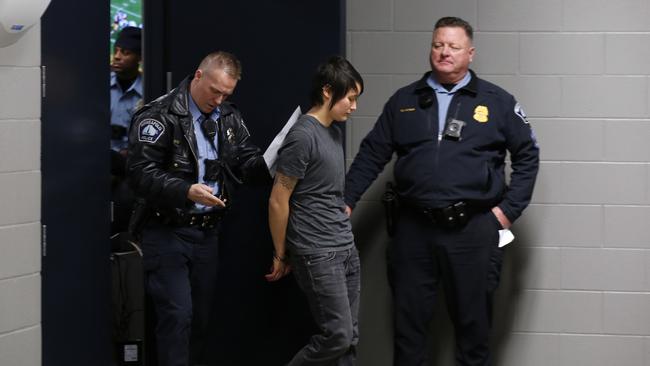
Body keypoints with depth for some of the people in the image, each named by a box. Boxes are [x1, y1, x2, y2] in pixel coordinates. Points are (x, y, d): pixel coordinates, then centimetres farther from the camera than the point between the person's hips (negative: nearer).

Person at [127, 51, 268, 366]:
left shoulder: (228, 117, 9)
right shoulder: (160, 116, -12)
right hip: (166, 231, -6)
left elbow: (247, 160, 6)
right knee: (177, 314, -12)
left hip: (207, 231, 7)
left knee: (201, 316, 11)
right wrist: (187, 192, -30)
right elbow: (141, 172, -18)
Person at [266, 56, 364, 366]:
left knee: (350, 338, 7)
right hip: (318, 254, -8)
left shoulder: (334, 133, 13)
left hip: (346, 248, 8)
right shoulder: (303, 136, -14)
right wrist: (281, 254, -4)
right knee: (337, 336, -9)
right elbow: (278, 201, -11)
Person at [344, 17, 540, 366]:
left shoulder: (497, 101, 4)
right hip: (413, 228, 2)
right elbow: (372, 154, 12)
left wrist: (509, 208, 1)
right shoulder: (404, 100, 10)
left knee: (473, 320, 6)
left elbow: (527, 155, 8)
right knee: (408, 318, 7)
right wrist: (346, 200, 4)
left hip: (472, 229, -2)